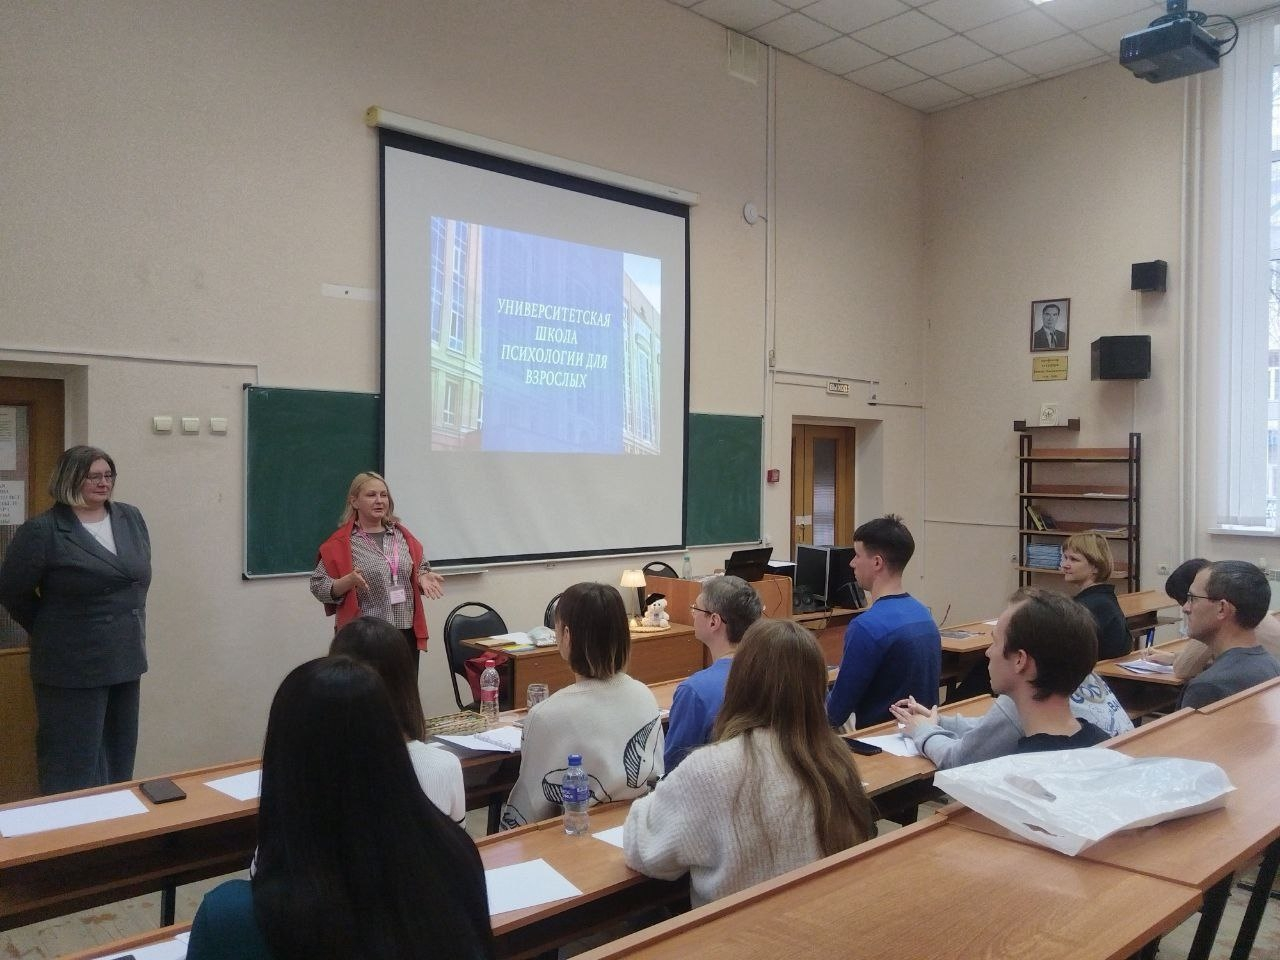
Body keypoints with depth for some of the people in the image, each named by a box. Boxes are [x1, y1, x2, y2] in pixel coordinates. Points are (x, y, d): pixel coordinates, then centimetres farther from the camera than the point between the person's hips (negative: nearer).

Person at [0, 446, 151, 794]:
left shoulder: (132, 519, 7)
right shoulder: (42, 531, -11)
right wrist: (52, 633, 4)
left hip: (126, 661, 6)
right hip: (73, 668, -6)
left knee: (119, 760, 16)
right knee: (73, 767, 2)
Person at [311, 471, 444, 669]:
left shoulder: (402, 535, 11)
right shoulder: (341, 543, -4)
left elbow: (420, 568, 20)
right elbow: (318, 587, -5)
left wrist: (424, 578, -2)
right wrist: (349, 581, -22)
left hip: (406, 633, 4)